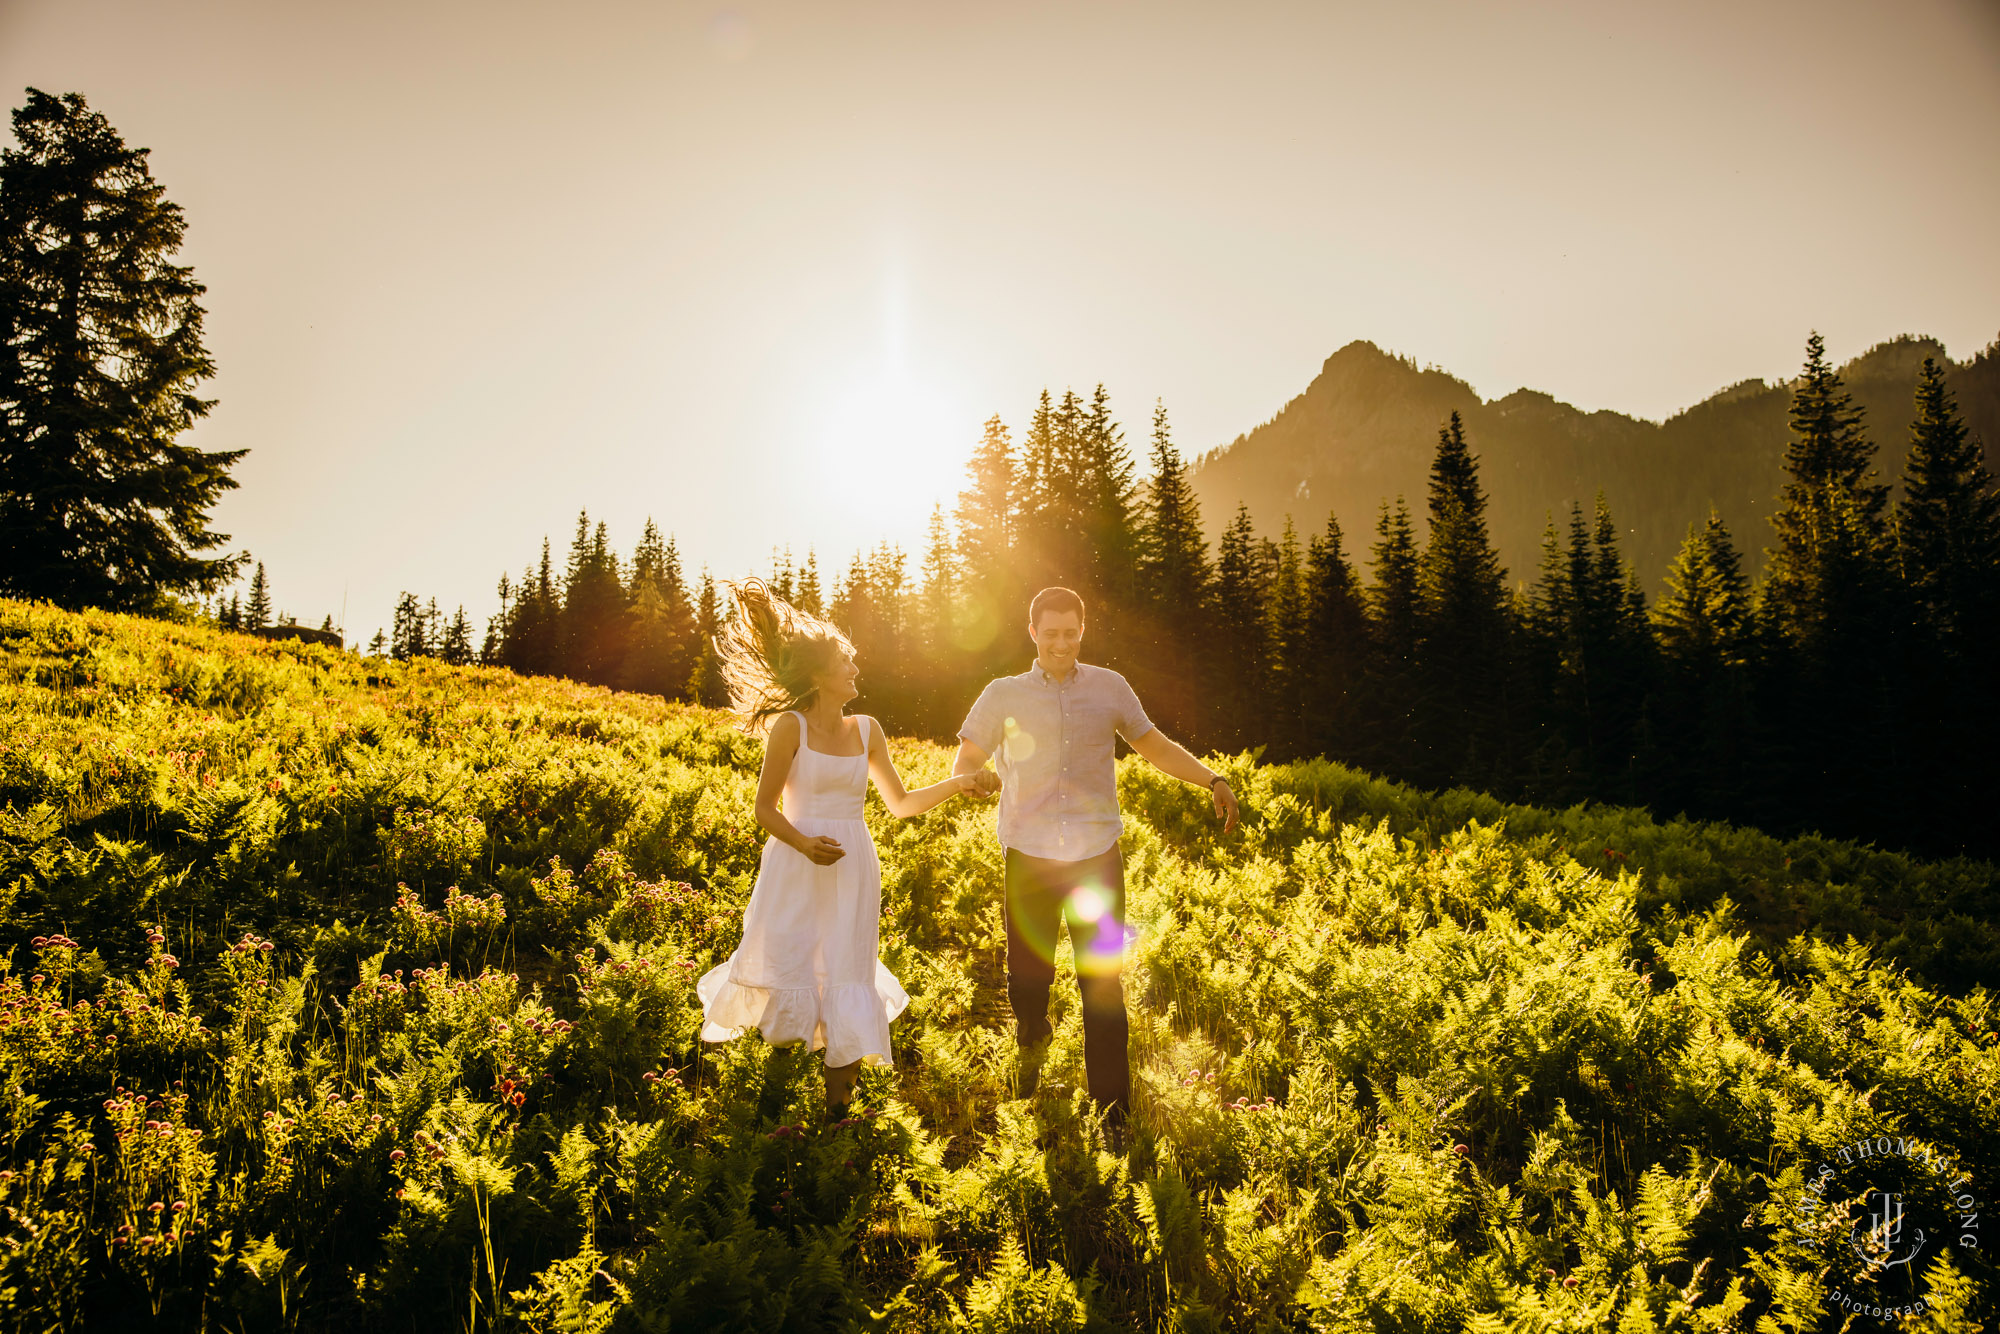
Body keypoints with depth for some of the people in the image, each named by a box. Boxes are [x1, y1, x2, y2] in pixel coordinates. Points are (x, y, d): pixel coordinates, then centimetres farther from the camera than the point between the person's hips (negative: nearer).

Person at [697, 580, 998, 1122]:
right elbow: (766, 807, -4)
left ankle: (837, 1109, 12)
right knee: (790, 967, -1)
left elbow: (901, 803, 13)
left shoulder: (866, 729, 8)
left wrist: (958, 783, 2)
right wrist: (803, 843, -22)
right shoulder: (790, 726, -6)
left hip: (851, 872, 4)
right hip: (796, 869, -4)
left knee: (848, 977, 2)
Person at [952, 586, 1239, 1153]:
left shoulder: (1109, 687, 9)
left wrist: (1212, 779, 6)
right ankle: (1030, 1052, 34)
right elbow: (967, 759, 4)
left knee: (1104, 986, -1)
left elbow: (1154, 745, 17)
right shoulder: (1004, 695, 7)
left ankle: (1113, 1115, 6)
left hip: (1097, 855, 0)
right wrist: (961, 786, -19)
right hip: (1030, 856, 0)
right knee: (1027, 979, 5)